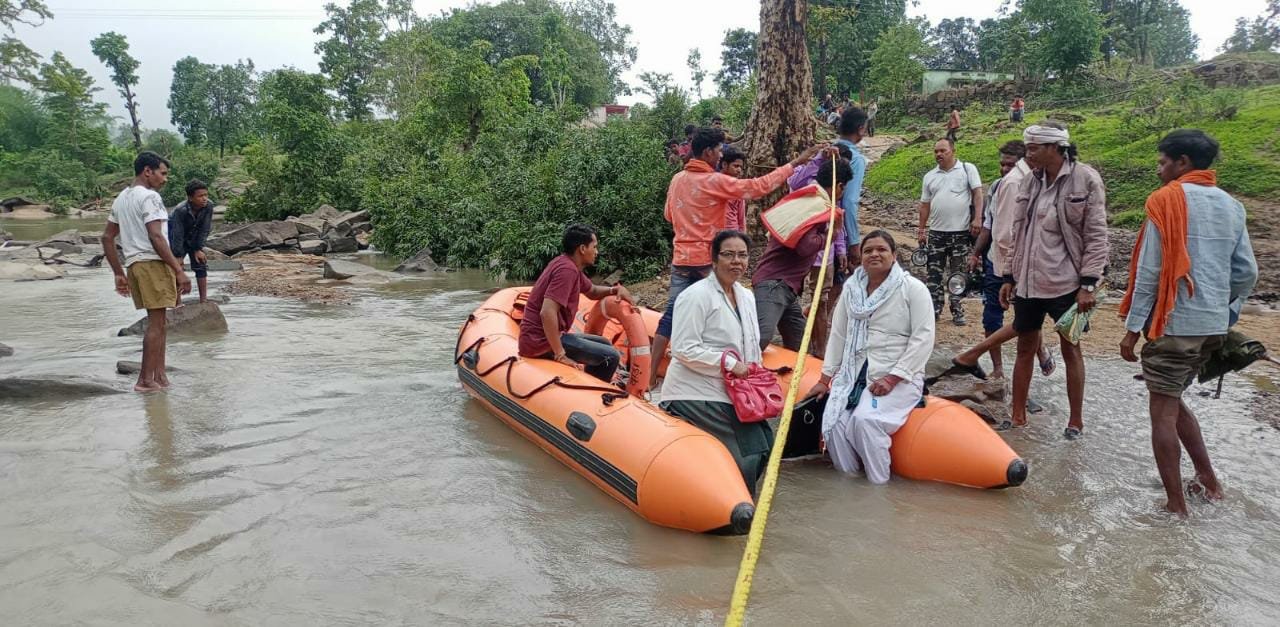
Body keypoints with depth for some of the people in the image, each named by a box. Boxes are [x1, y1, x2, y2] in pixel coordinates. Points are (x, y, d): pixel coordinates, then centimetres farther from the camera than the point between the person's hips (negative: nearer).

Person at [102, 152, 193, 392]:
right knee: (155, 323, -4)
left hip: (134, 264, 9)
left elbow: (107, 238, 19)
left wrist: (119, 274, 21)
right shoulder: (150, 197, -9)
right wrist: (179, 271, -18)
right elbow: (156, 238, -18)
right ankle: (146, 380, -2)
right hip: (153, 263, -9)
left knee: (158, 321, 14)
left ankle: (159, 376, 15)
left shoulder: (121, 199, 18)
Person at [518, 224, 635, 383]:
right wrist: (560, 355, -25)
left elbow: (592, 291, 28)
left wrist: (616, 290, 7)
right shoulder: (567, 269, -19)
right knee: (611, 357, -14)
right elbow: (547, 313, -30)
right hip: (541, 341, -11)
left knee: (604, 345, 22)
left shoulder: (569, 264, 11)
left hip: (541, 336, 11)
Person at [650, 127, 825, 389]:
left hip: (681, 258, 6)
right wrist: (795, 163, -7)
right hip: (707, 260, -6)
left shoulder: (677, 179, 8)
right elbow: (758, 186, -13)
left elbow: (668, 214, 20)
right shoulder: (715, 181, -13)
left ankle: (650, 372, 1)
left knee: (671, 314, 4)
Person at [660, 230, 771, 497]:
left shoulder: (747, 296, 13)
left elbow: (751, 346, 23)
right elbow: (683, 349, -20)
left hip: (731, 392, 9)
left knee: (765, 440, -1)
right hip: (694, 393, -8)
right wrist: (730, 364, -20)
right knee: (749, 446, -16)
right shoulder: (696, 296, -14)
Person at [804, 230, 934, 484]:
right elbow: (838, 335, 13)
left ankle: (878, 486, -11)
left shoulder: (913, 288, -5)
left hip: (898, 378, -5)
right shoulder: (852, 287, 10)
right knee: (834, 423, -18)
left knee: (864, 420, -28)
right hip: (854, 374, 5)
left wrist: (891, 379, -17)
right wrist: (825, 379, 10)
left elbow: (923, 339, -11)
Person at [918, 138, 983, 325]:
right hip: (936, 232, 4)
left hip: (960, 231, -4)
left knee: (958, 274, 4)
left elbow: (977, 193, -5)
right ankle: (935, 308, 11)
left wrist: (977, 218, -16)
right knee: (934, 273, 4)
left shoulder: (967, 169, 0)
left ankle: (957, 311, 11)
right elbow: (925, 205, 14)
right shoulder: (929, 176, 11)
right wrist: (921, 230, 12)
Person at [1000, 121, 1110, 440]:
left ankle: (1076, 421, 18)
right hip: (1028, 282, 5)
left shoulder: (1085, 179, -9)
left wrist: (1087, 284, -14)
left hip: (1065, 282, -5)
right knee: (1025, 348, 12)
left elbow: (1096, 237, -9)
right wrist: (1010, 277, 10)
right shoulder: (1030, 182, 6)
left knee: (1071, 349, 7)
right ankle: (1018, 413, 24)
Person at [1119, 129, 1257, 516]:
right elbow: (1247, 271, 13)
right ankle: (1208, 481, 25)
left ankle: (1176, 507, 4)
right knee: (1173, 400, 22)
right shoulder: (1231, 205, 12)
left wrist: (1132, 328, -9)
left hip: (1175, 324, -7)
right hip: (1214, 326, 7)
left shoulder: (1167, 200, -9)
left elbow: (1149, 271, -12)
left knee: (1163, 411, 0)